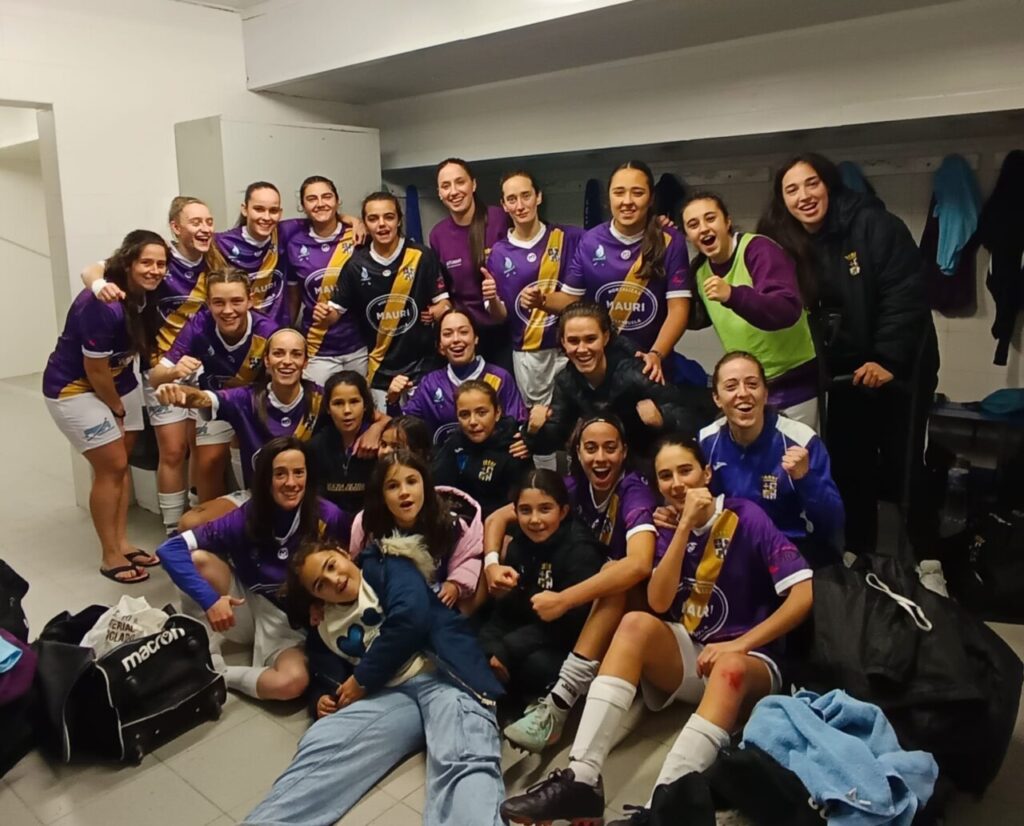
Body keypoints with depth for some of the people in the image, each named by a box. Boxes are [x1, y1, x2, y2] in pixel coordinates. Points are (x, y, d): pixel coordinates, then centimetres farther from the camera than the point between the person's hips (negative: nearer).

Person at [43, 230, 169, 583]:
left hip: (118, 381, 8)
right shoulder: (103, 306, -31)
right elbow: (94, 371, -23)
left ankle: (121, 543, 21)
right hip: (74, 388, -7)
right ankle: (110, 556, 7)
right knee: (111, 467, -6)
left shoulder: (146, 294, -8)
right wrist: (118, 410, -8)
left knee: (122, 463, 10)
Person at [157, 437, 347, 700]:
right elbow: (170, 549, -21)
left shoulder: (328, 517, -20)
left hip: (289, 619, -1)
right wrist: (210, 599, -33)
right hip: (245, 607, 2)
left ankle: (221, 676, -5)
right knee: (198, 559, -24)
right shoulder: (247, 518, -17)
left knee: (293, 682, -33)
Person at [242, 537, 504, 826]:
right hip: (391, 693, 5)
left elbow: (411, 618, -7)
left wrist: (361, 680, 0)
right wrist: (324, 698, -1)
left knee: (464, 760, -35)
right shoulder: (324, 630, 25)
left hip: (441, 672, -5)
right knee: (320, 745, -23)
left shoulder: (386, 567, 9)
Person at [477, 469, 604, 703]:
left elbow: (569, 622, -21)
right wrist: (491, 651, -21)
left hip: (568, 645, -6)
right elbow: (505, 610, 1)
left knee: (534, 665, -34)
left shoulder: (581, 550, -17)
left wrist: (504, 652, -27)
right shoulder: (518, 543, 3)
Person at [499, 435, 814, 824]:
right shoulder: (668, 529, 4)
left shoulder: (746, 517, -8)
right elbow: (659, 604, -11)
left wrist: (739, 644, -19)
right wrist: (684, 526, -19)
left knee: (730, 667, -38)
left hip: (746, 664, -3)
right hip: (686, 658, 4)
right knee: (637, 623, -26)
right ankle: (581, 778, -35)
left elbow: (804, 595, -14)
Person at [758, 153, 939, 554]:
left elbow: (907, 294, -19)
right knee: (848, 466, 9)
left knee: (901, 466, 1)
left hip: (899, 367, -4)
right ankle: (858, 554, 25)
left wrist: (888, 359, -22)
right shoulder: (787, 245, 0)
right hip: (844, 372, 4)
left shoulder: (873, 224, -14)